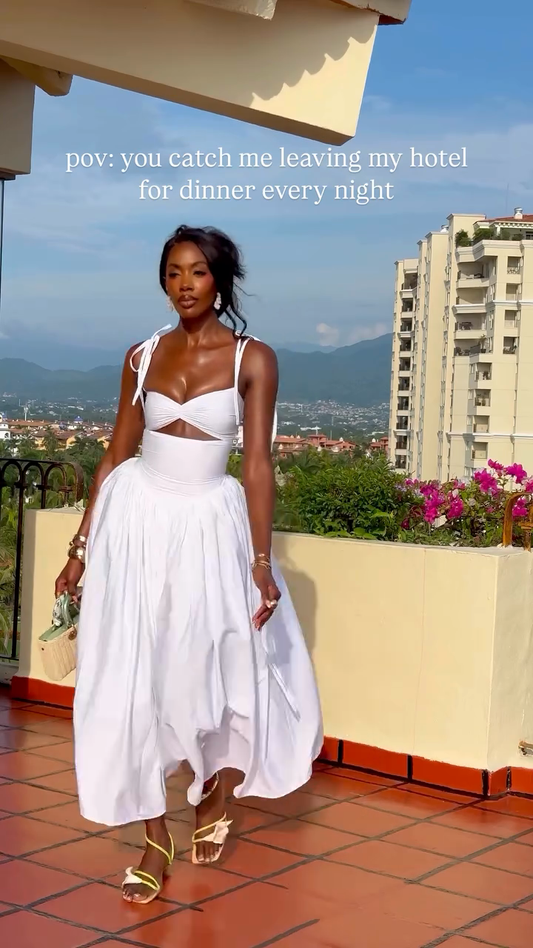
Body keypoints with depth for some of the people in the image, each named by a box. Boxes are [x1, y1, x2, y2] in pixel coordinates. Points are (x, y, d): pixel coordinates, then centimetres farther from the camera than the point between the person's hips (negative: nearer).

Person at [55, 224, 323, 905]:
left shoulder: (253, 359, -4)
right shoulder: (143, 356, 4)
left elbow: (257, 464, -7)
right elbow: (116, 456, 6)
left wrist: (261, 561, -13)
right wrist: (81, 547, 5)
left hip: (210, 523, -2)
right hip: (138, 519, 2)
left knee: (221, 665, 3)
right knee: (134, 677, 1)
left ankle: (214, 794, 36)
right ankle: (155, 837, 14)